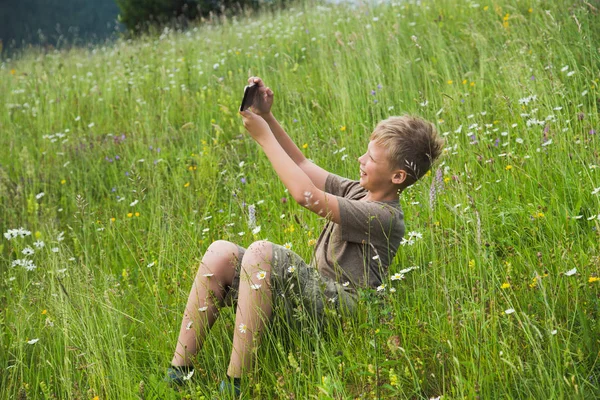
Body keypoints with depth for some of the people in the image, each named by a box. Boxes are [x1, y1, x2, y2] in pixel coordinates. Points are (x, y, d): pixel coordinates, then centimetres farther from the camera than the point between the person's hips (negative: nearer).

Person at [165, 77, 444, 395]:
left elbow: (307, 195, -22)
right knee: (221, 252, -8)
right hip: (314, 290, 9)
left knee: (261, 252, -31)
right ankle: (178, 372, -12)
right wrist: (267, 117, 6)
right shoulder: (358, 191, 14)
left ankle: (234, 384, -29)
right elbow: (302, 165, 20)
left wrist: (263, 136, -15)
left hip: (339, 304, -9)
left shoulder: (384, 217, -14)